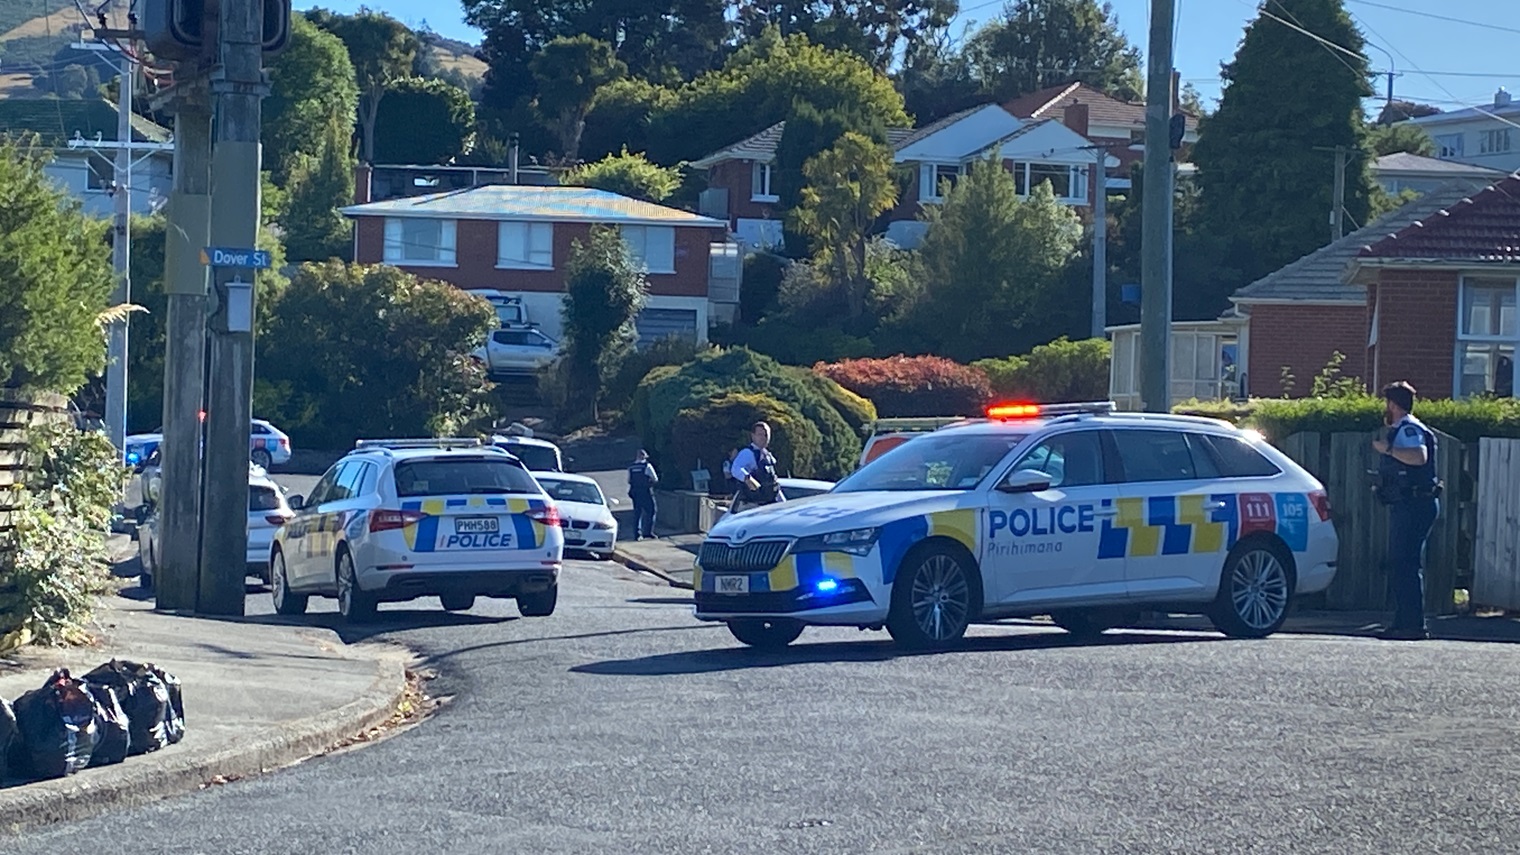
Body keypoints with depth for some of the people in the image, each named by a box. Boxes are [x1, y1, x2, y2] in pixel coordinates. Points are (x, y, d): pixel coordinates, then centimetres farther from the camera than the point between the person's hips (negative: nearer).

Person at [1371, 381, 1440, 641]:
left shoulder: (1409, 429, -11)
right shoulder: (1401, 430, 21)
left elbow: (1419, 456, -29)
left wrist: (1388, 449, -23)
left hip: (1413, 505, -11)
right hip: (1405, 505, 11)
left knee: (1406, 564, -13)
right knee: (1399, 564, 13)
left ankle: (1415, 625, -16)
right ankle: (1403, 622, 16)